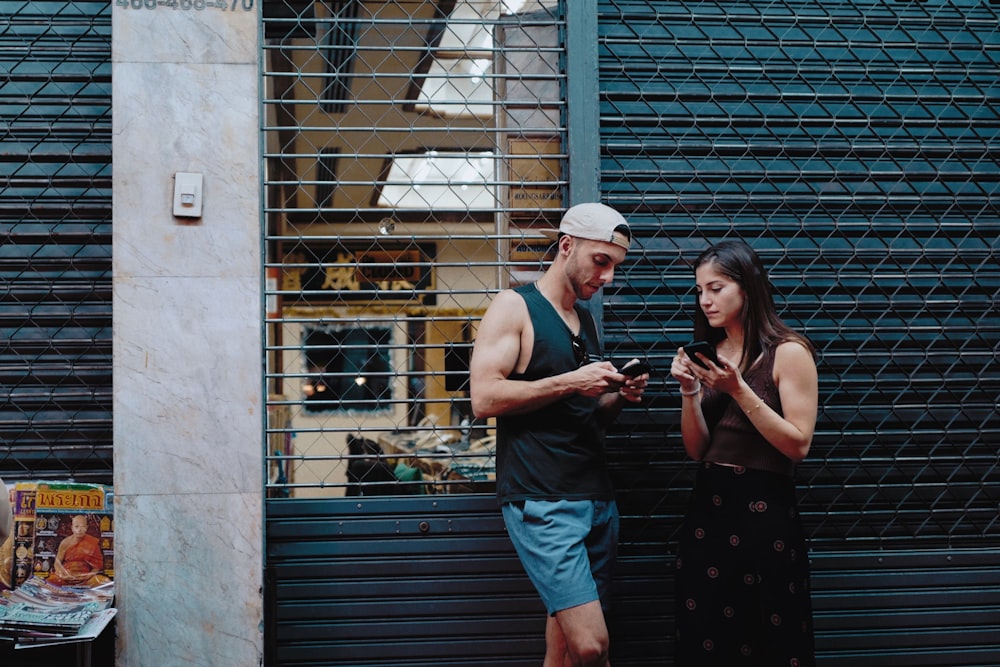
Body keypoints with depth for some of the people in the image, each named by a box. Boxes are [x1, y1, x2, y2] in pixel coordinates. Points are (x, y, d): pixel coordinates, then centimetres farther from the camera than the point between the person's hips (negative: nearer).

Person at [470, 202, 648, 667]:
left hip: (598, 500, 7)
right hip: (542, 502, -7)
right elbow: (483, 398, -15)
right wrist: (569, 382, -17)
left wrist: (619, 396, 4)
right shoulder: (515, 307, -4)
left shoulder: (587, 320, 18)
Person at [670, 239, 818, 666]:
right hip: (708, 506, 5)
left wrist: (738, 390, -19)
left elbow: (798, 445, -13)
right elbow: (697, 450, 8)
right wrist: (690, 391, -8)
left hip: (764, 509, -5)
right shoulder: (710, 353, 8)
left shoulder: (788, 352, -8)